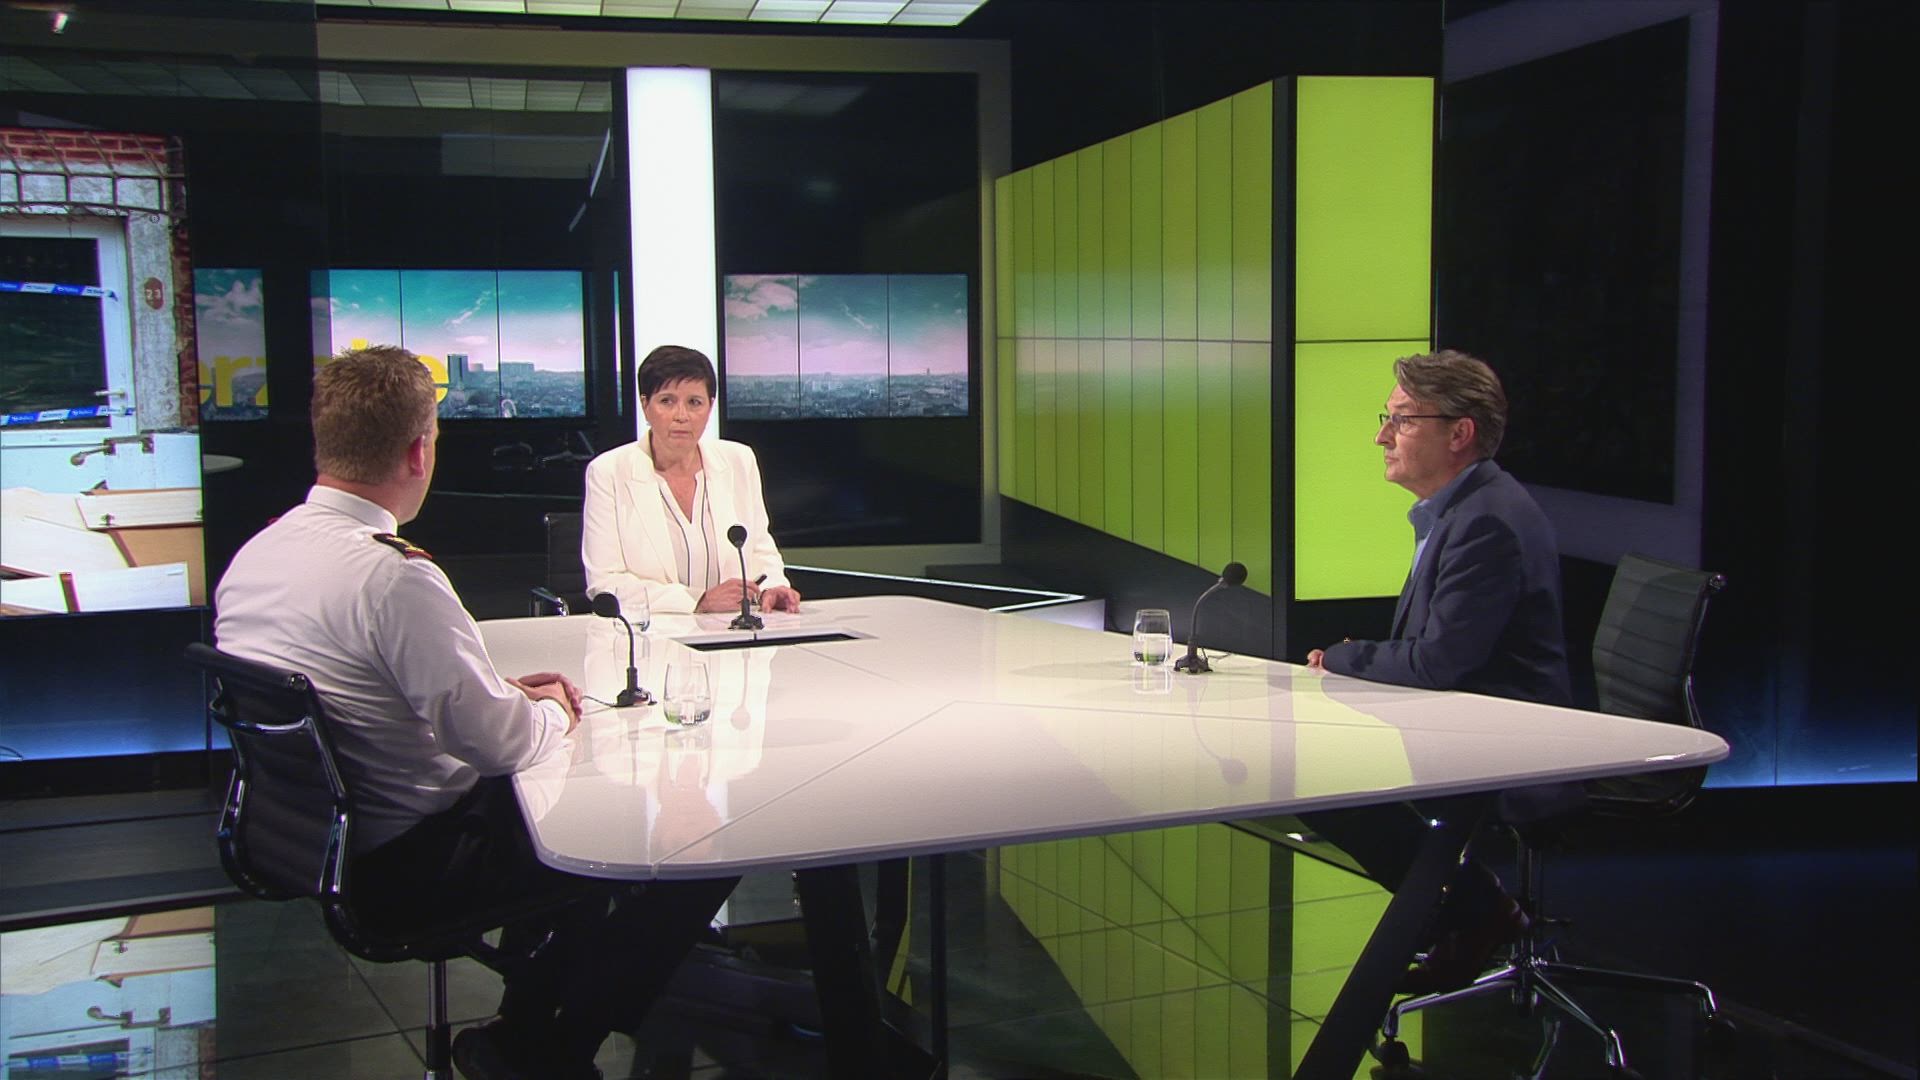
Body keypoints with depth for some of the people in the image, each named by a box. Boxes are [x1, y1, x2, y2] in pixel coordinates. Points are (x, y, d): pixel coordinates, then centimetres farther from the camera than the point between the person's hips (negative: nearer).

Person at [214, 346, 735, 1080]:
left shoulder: (252, 555, 2)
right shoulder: (394, 577, -27)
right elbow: (505, 742, -24)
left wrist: (508, 693, 9)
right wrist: (554, 712, -1)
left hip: (325, 835, 10)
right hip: (409, 867, -10)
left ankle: (529, 1015, 30)